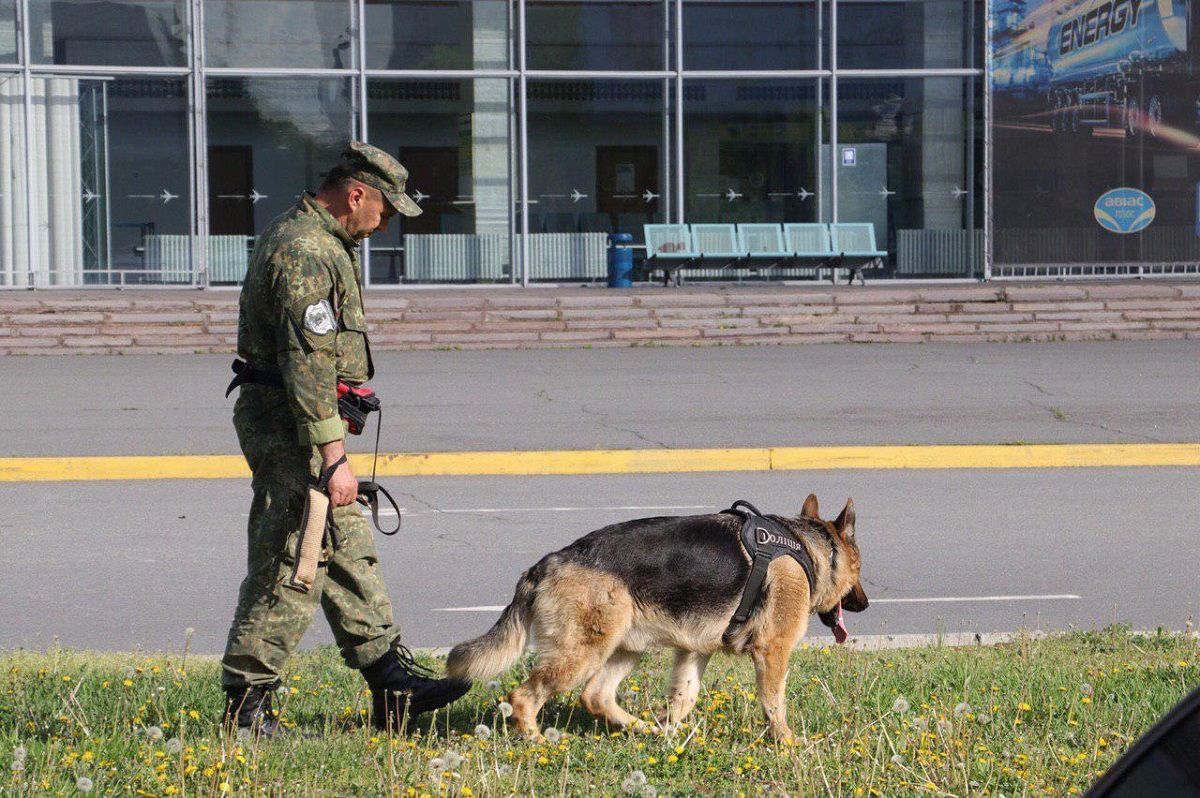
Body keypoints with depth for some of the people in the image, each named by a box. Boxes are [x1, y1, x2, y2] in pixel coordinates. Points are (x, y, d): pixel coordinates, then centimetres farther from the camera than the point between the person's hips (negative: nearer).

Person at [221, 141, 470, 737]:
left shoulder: (308, 238, 16)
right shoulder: (306, 253, -20)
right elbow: (309, 367, -25)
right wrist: (334, 457, -26)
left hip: (298, 424, 11)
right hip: (287, 426, -11)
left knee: (350, 554, 13)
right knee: (289, 569, -6)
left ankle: (392, 682, 18)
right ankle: (245, 705, 0)